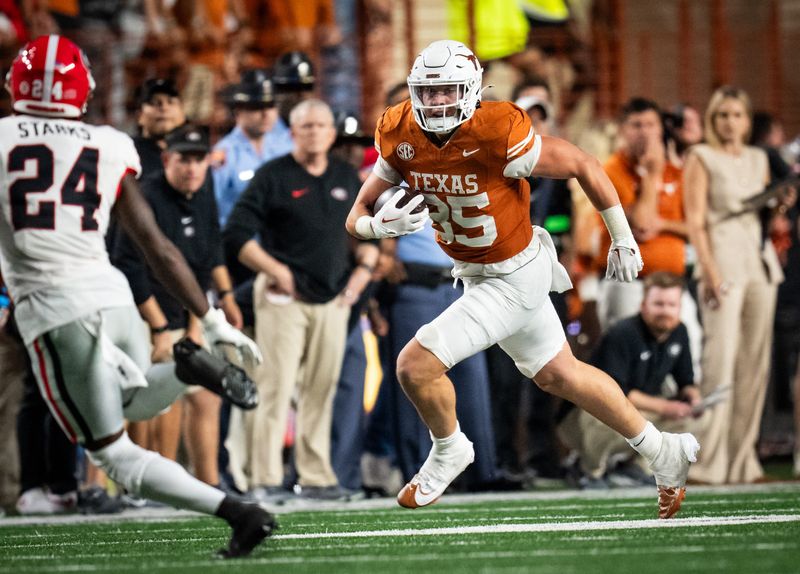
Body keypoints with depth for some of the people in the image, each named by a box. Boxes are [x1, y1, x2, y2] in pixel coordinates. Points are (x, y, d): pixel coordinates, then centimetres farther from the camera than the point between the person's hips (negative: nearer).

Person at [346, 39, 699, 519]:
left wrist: (623, 239, -6)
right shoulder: (402, 140, -10)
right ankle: (665, 452, 38)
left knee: (416, 366, -13)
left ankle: (448, 451, 19)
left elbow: (583, 165, -15)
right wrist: (380, 225, -29)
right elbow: (358, 217, -4)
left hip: (515, 277, -7)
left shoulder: (497, 136, -28)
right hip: (476, 275, 8)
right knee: (559, 375, 22)